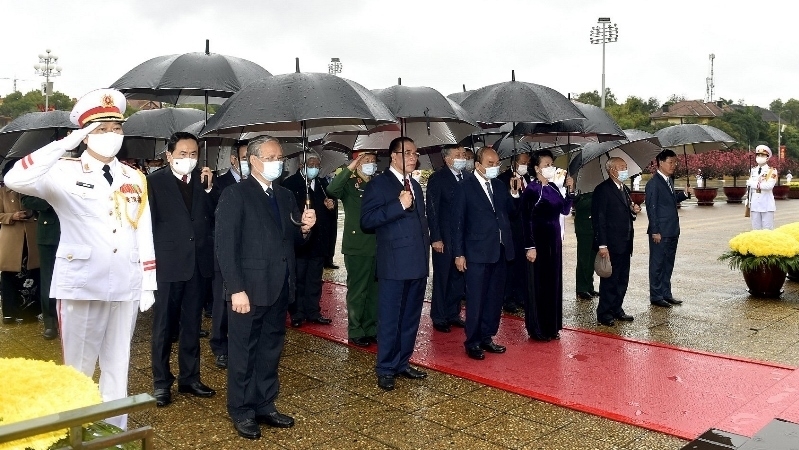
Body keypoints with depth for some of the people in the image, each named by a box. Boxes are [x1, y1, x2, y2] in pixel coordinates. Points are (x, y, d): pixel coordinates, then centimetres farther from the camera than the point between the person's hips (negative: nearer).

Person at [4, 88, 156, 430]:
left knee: (117, 365, 13)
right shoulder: (65, 172, -4)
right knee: (78, 367, 9)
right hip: (81, 284, -3)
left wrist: (149, 283, 5)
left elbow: (144, 234, 8)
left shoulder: (135, 179, 8)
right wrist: (66, 144, -22)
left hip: (126, 286, 4)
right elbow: (15, 180, -23)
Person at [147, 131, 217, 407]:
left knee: (192, 325, 14)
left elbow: (215, 218, -1)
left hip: (198, 263, 4)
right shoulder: (155, 182, -4)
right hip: (168, 264, -4)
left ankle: (189, 378, 27)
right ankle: (161, 383, 20)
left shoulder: (204, 180, 6)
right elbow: (149, 224, -5)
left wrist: (209, 189, -10)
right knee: (164, 326, 7)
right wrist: (152, 259, -9)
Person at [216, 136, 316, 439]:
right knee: (244, 353, 7)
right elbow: (225, 246, -13)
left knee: (270, 351, 16)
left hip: (279, 290, 6)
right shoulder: (235, 195, -8)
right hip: (249, 290, -6)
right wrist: (236, 289, -19)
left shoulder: (286, 196, 13)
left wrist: (305, 228, -7)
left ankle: (265, 406, 29)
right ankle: (241, 412, 22)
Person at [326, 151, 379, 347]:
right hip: (357, 247, -5)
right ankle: (355, 332, 11)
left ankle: (371, 329, 23)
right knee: (357, 291, 2)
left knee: (374, 291, 11)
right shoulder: (349, 185, -2)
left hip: (377, 247, 5)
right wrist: (349, 168, -22)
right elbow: (331, 189, -23)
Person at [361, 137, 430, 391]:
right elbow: (367, 220, -16)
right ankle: (385, 370, 12)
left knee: (411, 319, 13)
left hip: (418, 264, 7)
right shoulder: (378, 184, -6)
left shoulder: (415, 186, 17)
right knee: (389, 320, 1)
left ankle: (402, 363, 24)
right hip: (394, 265, -7)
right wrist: (398, 205, -24)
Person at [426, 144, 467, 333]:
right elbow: (432, 210, -11)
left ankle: (453, 314, 26)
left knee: (458, 277, 13)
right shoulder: (437, 178, -8)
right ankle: (439, 318, 15)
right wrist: (436, 238, -15)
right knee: (442, 278, 4)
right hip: (444, 238, -5)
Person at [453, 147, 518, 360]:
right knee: (476, 299, 1)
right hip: (477, 253, -6)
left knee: (495, 298, 12)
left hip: (500, 251, 6)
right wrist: (459, 253, -9)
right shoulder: (466, 188, -6)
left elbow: (510, 212, 12)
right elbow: (458, 222, -6)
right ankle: (472, 342, 13)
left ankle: (486, 337, 25)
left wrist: (514, 194, -5)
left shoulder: (500, 186, 10)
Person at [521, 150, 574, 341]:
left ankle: (552, 326, 23)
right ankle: (537, 329, 11)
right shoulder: (531, 190, -12)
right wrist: (530, 247, -18)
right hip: (539, 240, -7)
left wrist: (569, 189, 0)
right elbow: (527, 220, -14)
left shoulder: (553, 187, 9)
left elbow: (565, 209, 9)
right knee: (538, 284, 1)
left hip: (554, 239, 7)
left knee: (554, 281, 12)